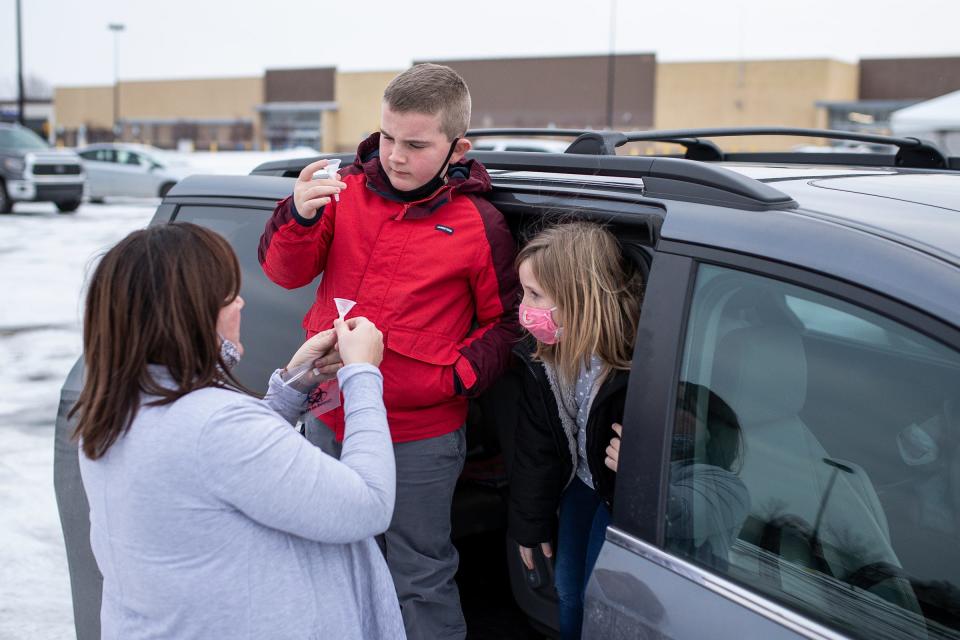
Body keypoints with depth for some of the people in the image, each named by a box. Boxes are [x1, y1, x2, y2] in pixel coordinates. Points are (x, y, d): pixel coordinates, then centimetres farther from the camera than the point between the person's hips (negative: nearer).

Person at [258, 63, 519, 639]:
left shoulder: (478, 225, -10)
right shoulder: (348, 192, -1)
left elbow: (506, 322, 0)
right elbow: (286, 272, -4)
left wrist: (456, 378, -13)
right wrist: (300, 217, -23)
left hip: (420, 439, -4)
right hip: (328, 420, 4)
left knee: (422, 580, 10)